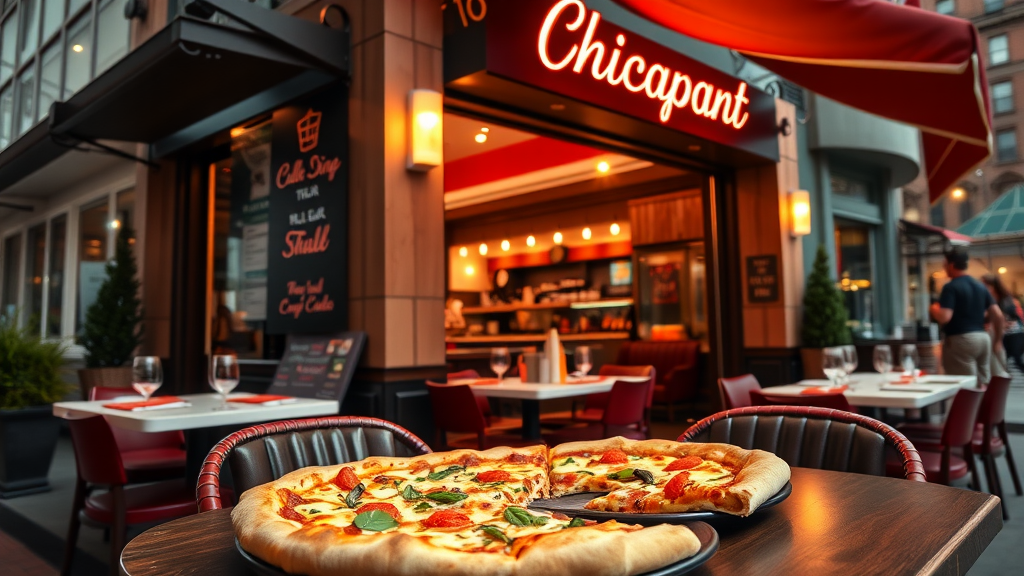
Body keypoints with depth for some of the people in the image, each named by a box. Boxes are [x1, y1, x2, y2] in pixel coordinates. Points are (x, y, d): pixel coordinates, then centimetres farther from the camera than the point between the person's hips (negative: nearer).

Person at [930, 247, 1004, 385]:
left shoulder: (950, 287, -11)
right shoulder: (980, 286, 12)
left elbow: (944, 317, -20)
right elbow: (998, 315, 10)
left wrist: (934, 309, 1)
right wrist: (998, 340, 18)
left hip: (960, 340, -8)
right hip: (983, 338, 8)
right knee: (983, 384, 13)